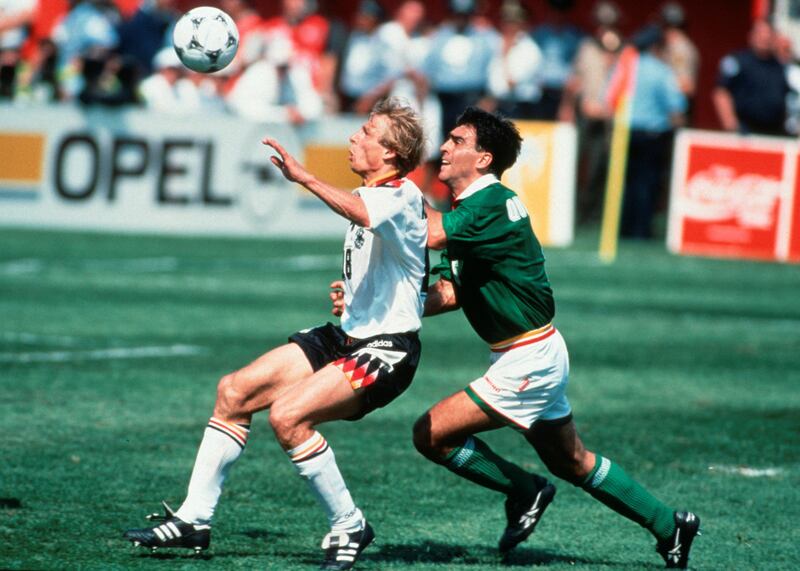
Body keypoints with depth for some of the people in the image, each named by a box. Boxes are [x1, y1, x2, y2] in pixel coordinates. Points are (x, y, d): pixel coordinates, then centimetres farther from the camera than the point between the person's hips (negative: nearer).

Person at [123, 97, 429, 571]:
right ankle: (194, 521, 11)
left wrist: (305, 177, -48)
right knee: (234, 392, 5)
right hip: (348, 337, 10)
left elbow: (364, 214, -41)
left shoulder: (402, 196, -17)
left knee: (288, 414, -27)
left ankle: (349, 528, -11)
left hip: (385, 353, -10)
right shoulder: (370, 195, 13)